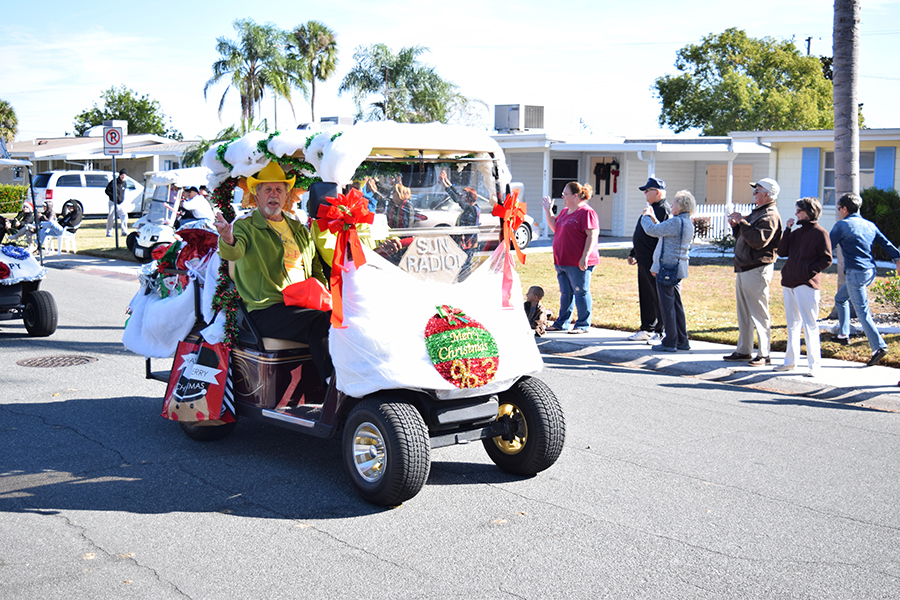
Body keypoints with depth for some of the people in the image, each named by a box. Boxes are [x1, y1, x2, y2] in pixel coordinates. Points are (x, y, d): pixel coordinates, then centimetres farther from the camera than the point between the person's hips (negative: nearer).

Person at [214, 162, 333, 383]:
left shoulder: (300, 230, 22)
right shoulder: (245, 227, 5)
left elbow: (317, 271, 28)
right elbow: (233, 252, -17)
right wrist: (228, 240, -41)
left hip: (305, 305, 5)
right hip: (267, 309, -5)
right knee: (321, 322, -31)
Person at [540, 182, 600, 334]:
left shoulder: (586, 212, -14)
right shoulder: (565, 212, 15)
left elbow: (592, 235, -19)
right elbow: (554, 227, 26)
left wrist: (585, 256, -24)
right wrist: (547, 210, 16)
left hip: (578, 263, -9)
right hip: (562, 261, 9)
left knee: (581, 292, -1)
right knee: (565, 293, 15)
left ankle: (582, 325, 6)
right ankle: (562, 323, 23)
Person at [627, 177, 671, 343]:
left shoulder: (664, 210, -14)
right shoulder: (650, 209, 18)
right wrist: (633, 253, 25)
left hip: (655, 262, -10)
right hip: (644, 261, 10)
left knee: (658, 297, -4)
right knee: (645, 296, 14)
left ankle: (662, 332, 2)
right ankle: (647, 329, 23)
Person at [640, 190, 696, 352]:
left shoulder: (677, 222, -17)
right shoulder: (688, 223, 13)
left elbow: (652, 230, -15)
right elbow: (663, 231, 24)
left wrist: (645, 217, 3)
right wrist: (653, 218, 26)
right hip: (677, 269, 9)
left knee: (667, 305, -4)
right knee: (676, 304, 14)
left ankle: (670, 343, -1)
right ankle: (682, 341, 18)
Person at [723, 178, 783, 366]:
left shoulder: (770, 215, -13)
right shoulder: (756, 212, 19)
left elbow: (759, 240, -26)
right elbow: (743, 237, 24)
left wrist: (742, 222, -21)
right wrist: (736, 225, 6)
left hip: (757, 270, -10)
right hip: (743, 269, 10)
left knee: (759, 314, -7)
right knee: (743, 313, 14)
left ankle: (764, 355, -2)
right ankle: (744, 351, 22)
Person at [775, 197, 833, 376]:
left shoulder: (820, 233, -5)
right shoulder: (796, 232, 16)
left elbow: (827, 259, -7)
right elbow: (782, 252, 9)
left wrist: (809, 271, -14)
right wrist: (787, 230, 4)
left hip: (807, 284, -8)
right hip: (789, 283, 8)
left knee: (809, 324, -6)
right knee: (792, 323, 14)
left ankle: (815, 364, -1)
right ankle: (790, 360, 22)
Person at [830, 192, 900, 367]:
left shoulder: (841, 225, -5)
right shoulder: (870, 225, 14)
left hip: (855, 272, -8)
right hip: (870, 271, 8)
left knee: (862, 311, -9)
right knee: (840, 298, 25)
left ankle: (879, 346, -16)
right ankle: (843, 334, 28)